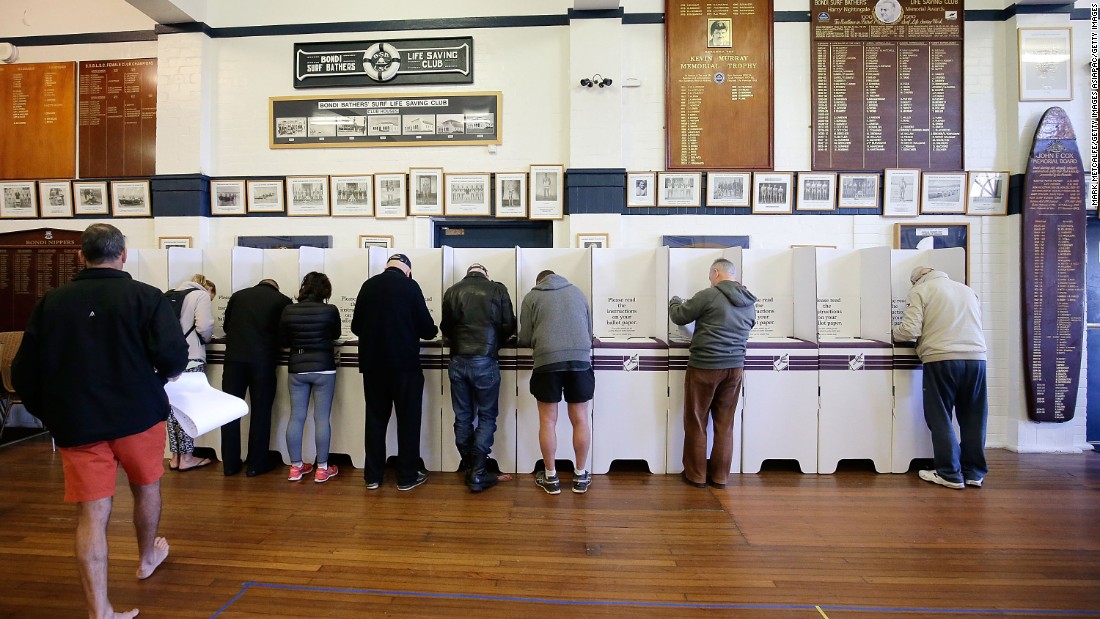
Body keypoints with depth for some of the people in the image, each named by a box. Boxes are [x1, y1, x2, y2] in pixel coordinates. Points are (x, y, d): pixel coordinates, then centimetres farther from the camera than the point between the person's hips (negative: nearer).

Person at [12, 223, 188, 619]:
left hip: (77, 423, 2)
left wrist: (50, 415, 17)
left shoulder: (51, 302, 1)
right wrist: (164, 376, 3)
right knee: (146, 488, 22)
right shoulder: (145, 296, -10)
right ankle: (148, 558, 44)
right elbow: (173, 353, -20)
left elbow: (23, 372, 3)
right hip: (138, 415, -1)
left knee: (91, 514, 6)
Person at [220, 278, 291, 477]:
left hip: (234, 358, 3)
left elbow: (227, 326, 20)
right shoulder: (283, 300, 4)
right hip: (263, 361, -2)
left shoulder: (238, 295, 12)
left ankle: (230, 464, 17)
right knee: (260, 412, 6)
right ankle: (257, 464, 13)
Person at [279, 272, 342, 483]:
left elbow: (284, 341, 7)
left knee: (296, 418, 11)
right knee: (321, 418, 3)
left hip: (297, 369, 3)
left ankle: (295, 467, 21)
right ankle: (322, 469, 11)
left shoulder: (288, 310, -3)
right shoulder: (330, 310, -10)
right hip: (323, 368, -3)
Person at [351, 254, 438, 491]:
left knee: (375, 419, 13)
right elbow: (426, 326, -7)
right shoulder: (410, 285, -8)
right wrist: (432, 330, 15)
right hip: (405, 364, -4)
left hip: (372, 364, 4)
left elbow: (356, 326, 12)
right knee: (408, 420, 7)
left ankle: (372, 476, 20)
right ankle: (407, 477, 14)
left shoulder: (368, 285, 4)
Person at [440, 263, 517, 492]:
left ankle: (469, 469, 21)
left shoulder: (452, 291, 7)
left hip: (458, 361, 3)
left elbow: (445, 327, 12)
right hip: (485, 361, -3)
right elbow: (509, 326, 0)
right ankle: (478, 474, 6)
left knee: (462, 417, 13)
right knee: (486, 417, 8)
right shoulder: (498, 289, 0)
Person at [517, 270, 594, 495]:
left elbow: (525, 339, 7)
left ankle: (551, 478, 18)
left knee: (548, 421, 9)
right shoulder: (577, 292, 18)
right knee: (580, 419, 11)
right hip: (580, 359, 3)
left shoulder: (532, 297, 9)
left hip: (548, 360, -2)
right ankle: (580, 476, 22)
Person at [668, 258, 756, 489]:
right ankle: (720, 476, 22)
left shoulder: (709, 295, -13)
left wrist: (675, 301, 17)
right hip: (735, 367, 6)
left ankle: (696, 475, 17)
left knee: (696, 422, 8)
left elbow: (679, 317, -4)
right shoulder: (749, 302, 6)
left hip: (704, 366, -5)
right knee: (724, 424, 14)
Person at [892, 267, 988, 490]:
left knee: (940, 418, 3)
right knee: (973, 418, 13)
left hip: (941, 358, -5)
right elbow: (977, 326, 27)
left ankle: (950, 474, 7)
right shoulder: (967, 290, 21)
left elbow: (910, 330, -9)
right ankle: (974, 472, 20)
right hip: (976, 358, 6)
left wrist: (893, 333, 10)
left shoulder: (920, 291, 2)